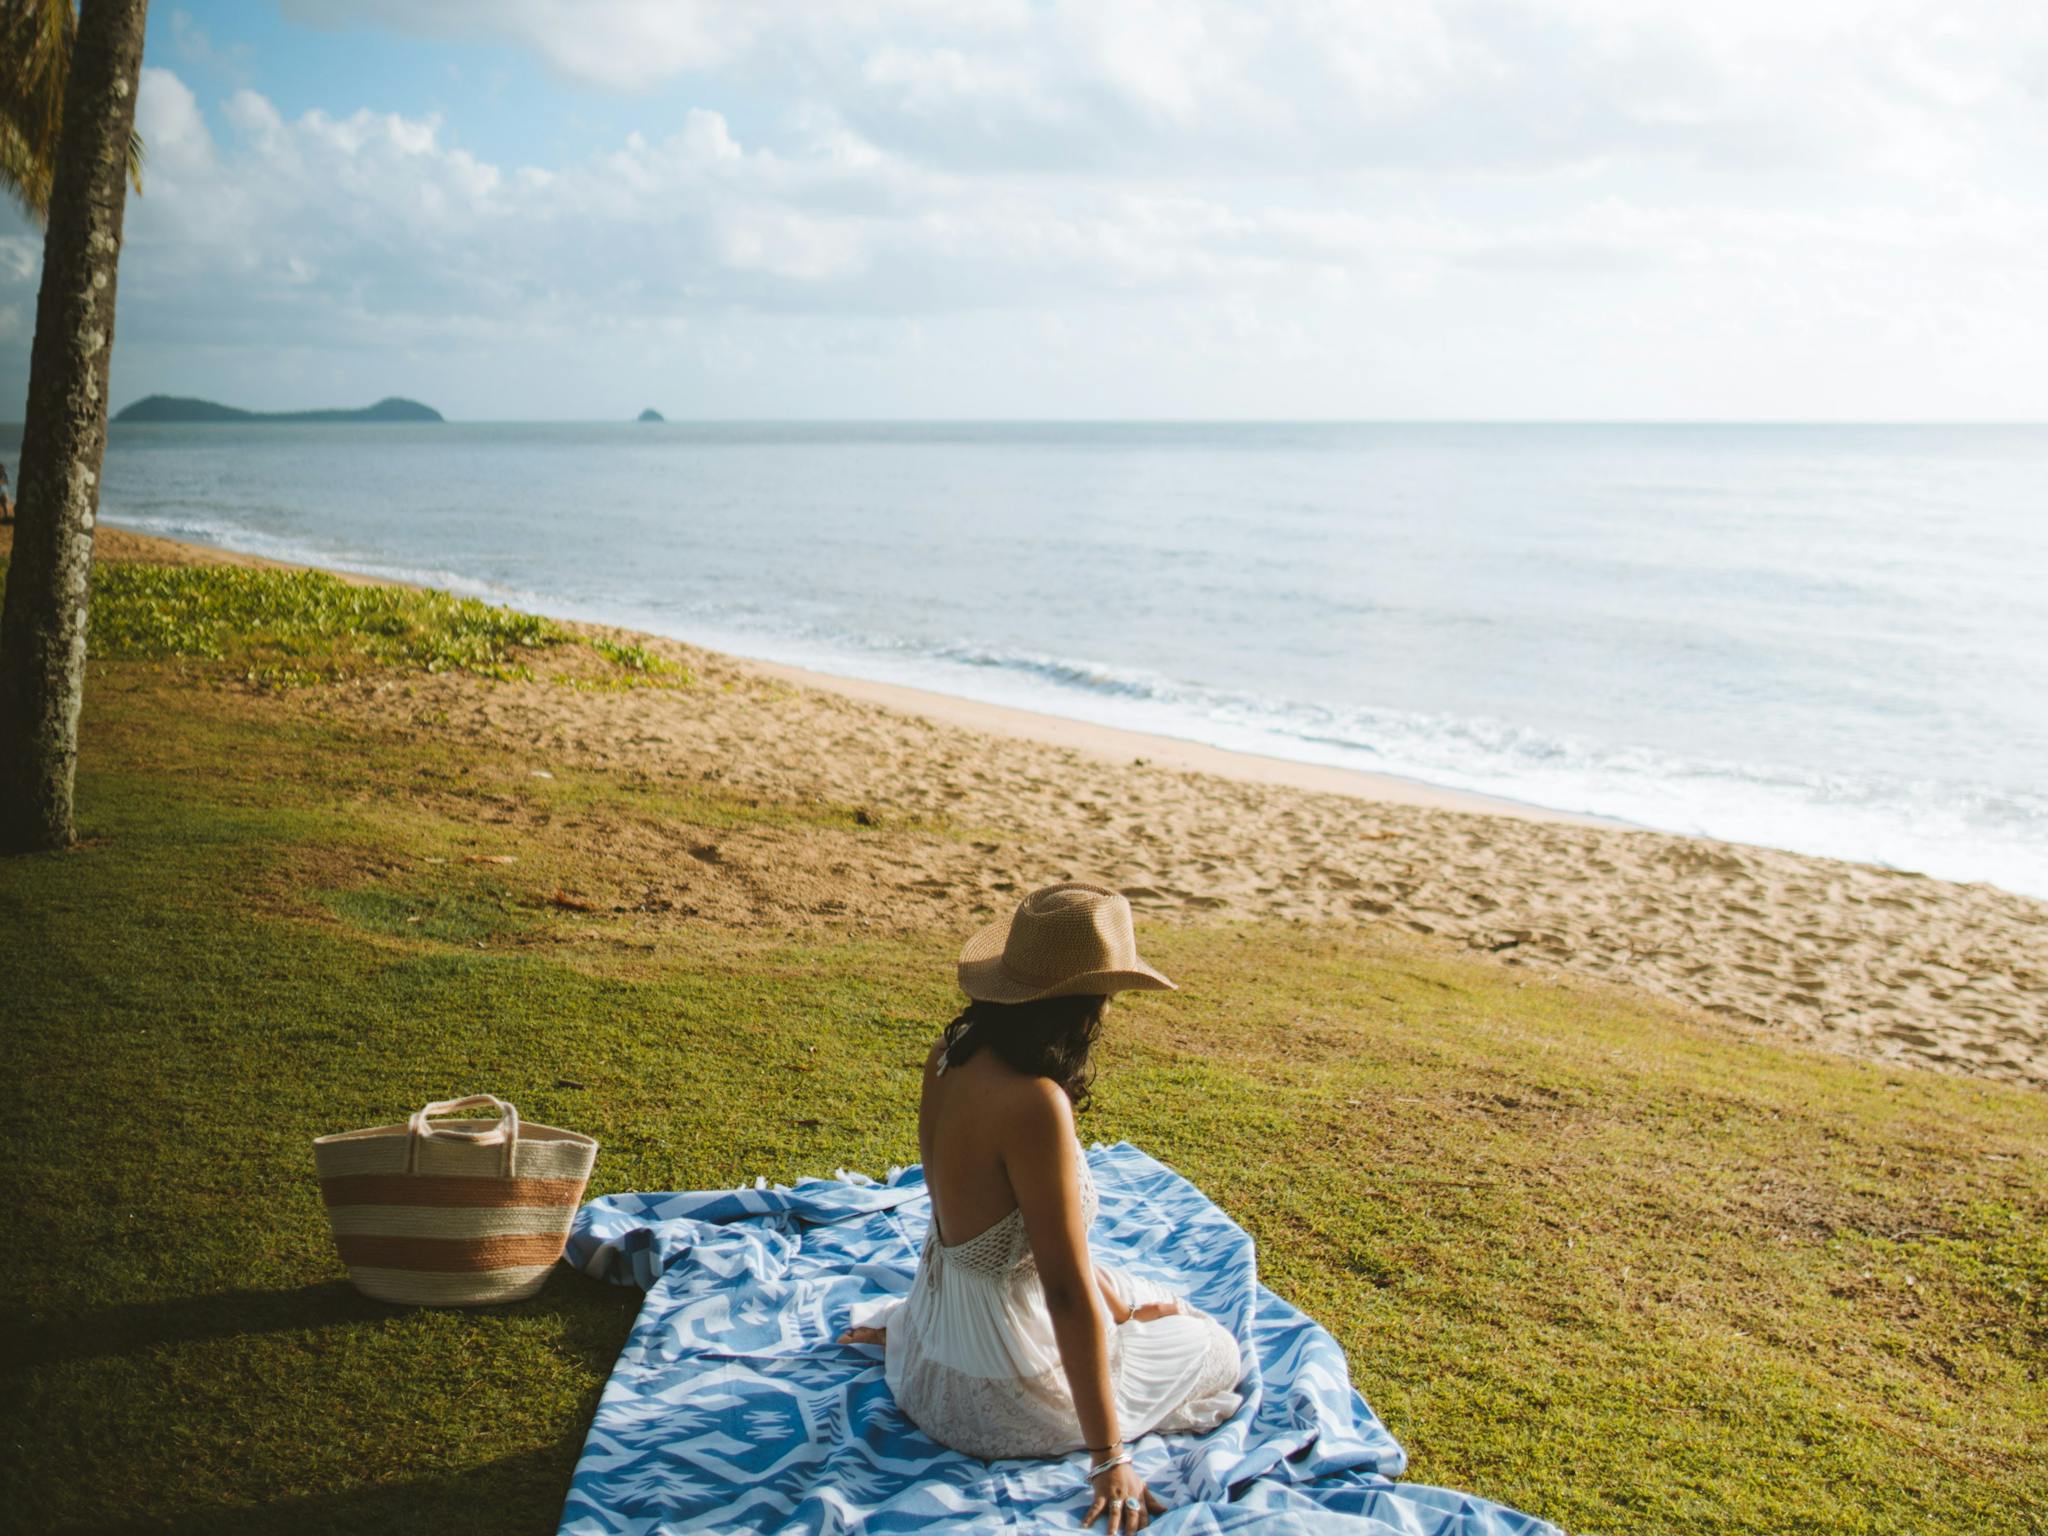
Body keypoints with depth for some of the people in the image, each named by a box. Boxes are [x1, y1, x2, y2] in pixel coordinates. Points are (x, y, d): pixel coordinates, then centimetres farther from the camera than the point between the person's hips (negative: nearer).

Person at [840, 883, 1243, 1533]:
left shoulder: (951, 1055, -7)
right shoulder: (1034, 1105, -34)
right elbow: (1067, 1293, -28)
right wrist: (1108, 1459, -21)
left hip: (943, 1301, 8)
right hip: (994, 1390, -8)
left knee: (1154, 1305, 29)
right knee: (1218, 1351, 12)